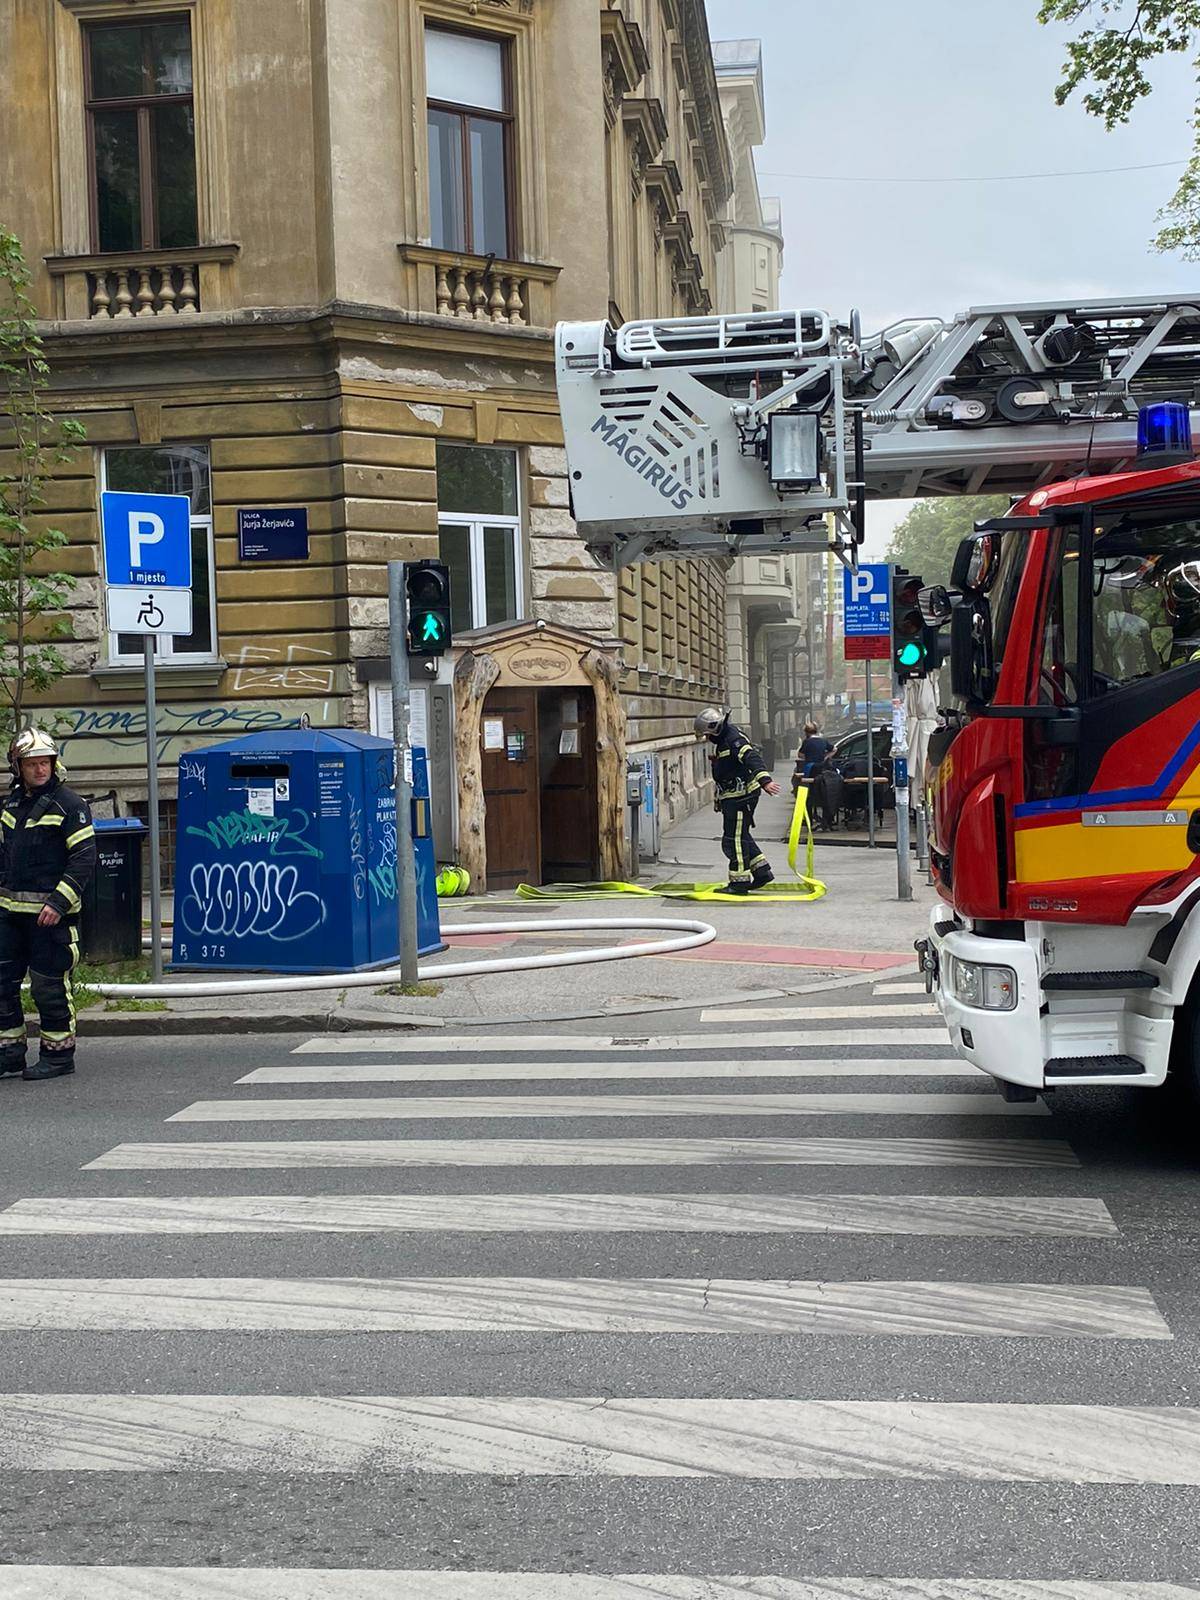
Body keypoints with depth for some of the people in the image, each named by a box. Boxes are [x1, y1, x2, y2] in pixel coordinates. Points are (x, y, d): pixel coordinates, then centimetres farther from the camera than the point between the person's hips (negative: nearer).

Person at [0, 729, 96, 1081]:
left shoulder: (69, 804, -8)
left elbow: (84, 857, -13)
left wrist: (59, 902, -19)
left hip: (50, 912, -7)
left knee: (49, 985, -2)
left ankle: (58, 1053, 10)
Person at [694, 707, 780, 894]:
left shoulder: (734, 739, -17)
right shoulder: (722, 741, 16)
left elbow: (752, 758, -33)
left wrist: (764, 780, -47)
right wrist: (718, 797, 34)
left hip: (741, 797, -10)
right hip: (733, 797, 10)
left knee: (735, 839, -5)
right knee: (741, 836, 16)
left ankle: (740, 881, 1)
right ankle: (762, 871, 22)